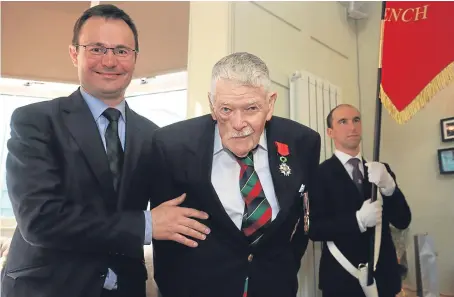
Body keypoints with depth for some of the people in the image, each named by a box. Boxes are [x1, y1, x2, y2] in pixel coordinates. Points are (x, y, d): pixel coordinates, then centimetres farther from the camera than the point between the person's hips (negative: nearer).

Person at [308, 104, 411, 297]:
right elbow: (314, 229, -14)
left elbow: (402, 221, -3)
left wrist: (389, 186, -20)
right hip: (342, 278, -4)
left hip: (384, 275, 4)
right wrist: (359, 219, -27)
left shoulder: (381, 170, 3)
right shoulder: (320, 174, -10)